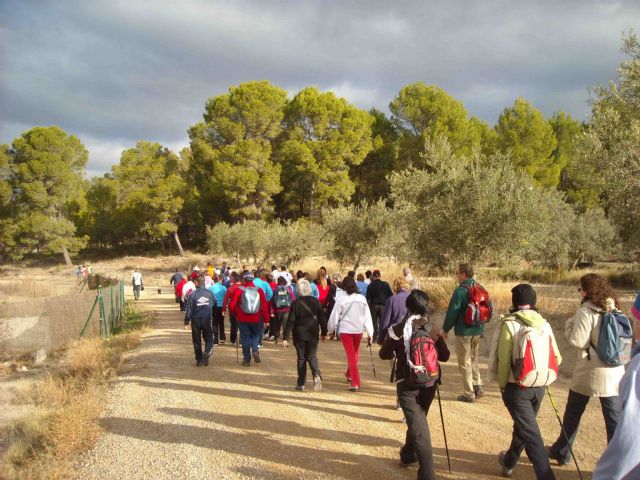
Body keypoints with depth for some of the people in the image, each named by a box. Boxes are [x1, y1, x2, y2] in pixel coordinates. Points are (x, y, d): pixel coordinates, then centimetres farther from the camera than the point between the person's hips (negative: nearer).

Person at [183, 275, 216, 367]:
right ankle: (207, 352, -10)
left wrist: (186, 322, -3)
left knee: (197, 340, 10)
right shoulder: (210, 293, 0)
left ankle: (199, 360, 12)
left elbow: (189, 309, -9)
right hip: (207, 320, 1)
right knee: (208, 338, 15)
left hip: (196, 320, -1)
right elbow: (215, 304, 8)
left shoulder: (193, 294, -8)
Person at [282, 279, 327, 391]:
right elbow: (322, 318, 4)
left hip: (299, 335, -2)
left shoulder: (296, 303, -11)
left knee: (301, 358, 10)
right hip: (313, 335, 2)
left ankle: (301, 384, 13)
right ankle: (316, 375, -15)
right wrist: (324, 332, 17)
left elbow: (290, 321, -11)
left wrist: (285, 338, -8)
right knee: (312, 357, 11)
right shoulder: (316, 302, -2)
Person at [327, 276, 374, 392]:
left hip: (345, 330, -3)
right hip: (358, 330, 3)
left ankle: (355, 383, -5)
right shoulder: (362, 299, -3)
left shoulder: (341, 300, -12)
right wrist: (370, 334, 0)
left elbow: (334, 316, -7)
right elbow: (367, 317, -3)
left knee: (351, 355, 2)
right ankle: (349, 374, 45)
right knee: (355, 353, 24)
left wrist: (330, 330, 9)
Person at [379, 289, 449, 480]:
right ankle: (407, 455, 42)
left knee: (419, 429, -3)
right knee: (417, 421, 24)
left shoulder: (396, 330, -12)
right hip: (429, 383, 3)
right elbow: (444, 356, 3)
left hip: (407, 384, -3)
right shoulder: (434, 329, -7)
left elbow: (384, 355, 1)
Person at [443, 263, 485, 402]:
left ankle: (469, 393, 8)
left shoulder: (460, 290, -18)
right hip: (478, 330, 7)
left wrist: (445, 329, -2)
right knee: (473, 359, 22)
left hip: (463, 331, -7)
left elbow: (452, 312, -15)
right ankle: (478, 386, 15)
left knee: (464, 362, 4)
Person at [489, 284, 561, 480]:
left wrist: (502, 384, -2)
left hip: (516, 388, -5)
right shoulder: (544, 324, -2)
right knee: (524, 426, 24)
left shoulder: (508, 324, -14)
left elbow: (498, 362, -17)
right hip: (539, 387, 5)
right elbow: (557, 358, 3)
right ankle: (508, 462, 44)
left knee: (531, 435, 1)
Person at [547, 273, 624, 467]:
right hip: (615, 372, 5)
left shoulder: (586, 311, -14)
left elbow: (577, 341, -17)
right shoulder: (614, 310, 5)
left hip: (590, 371, -5)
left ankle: (561, 452, 26)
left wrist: (569, 324, -2)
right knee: (614, 417, 9)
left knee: (573, 413, 12)